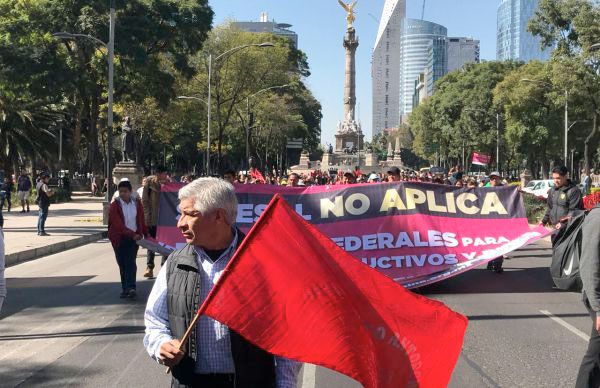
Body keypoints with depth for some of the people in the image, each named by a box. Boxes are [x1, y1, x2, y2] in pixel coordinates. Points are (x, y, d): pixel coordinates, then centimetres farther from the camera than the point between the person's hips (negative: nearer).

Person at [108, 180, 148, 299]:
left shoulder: (137, 203, 4)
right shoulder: (114, 206, -6)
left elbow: (141, 221, 15)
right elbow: (118, 225, -14)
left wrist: (146, 234, 16)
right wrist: (132, 234, -21)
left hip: (134, 237, 1)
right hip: (120, 238, -1)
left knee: (130, 262, -9)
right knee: (122, 264, 4)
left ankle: (131, 288, -14)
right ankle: (125, 288, 13)